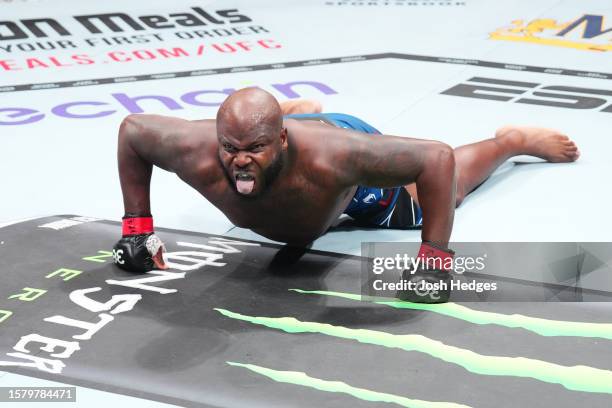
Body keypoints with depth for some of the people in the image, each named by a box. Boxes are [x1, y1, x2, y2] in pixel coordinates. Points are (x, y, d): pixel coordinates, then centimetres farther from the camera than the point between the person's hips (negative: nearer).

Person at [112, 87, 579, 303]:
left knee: (447, 190, 26)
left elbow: (438, 160, -41)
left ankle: (515, 139, 54)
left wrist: (435, 256, -43)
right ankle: (304, 108, 69)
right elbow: (132, 129, -23)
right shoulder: (198, 153, -44)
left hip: (356, 174, -3)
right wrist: (137, 225, -22)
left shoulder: (337, 154, -52)